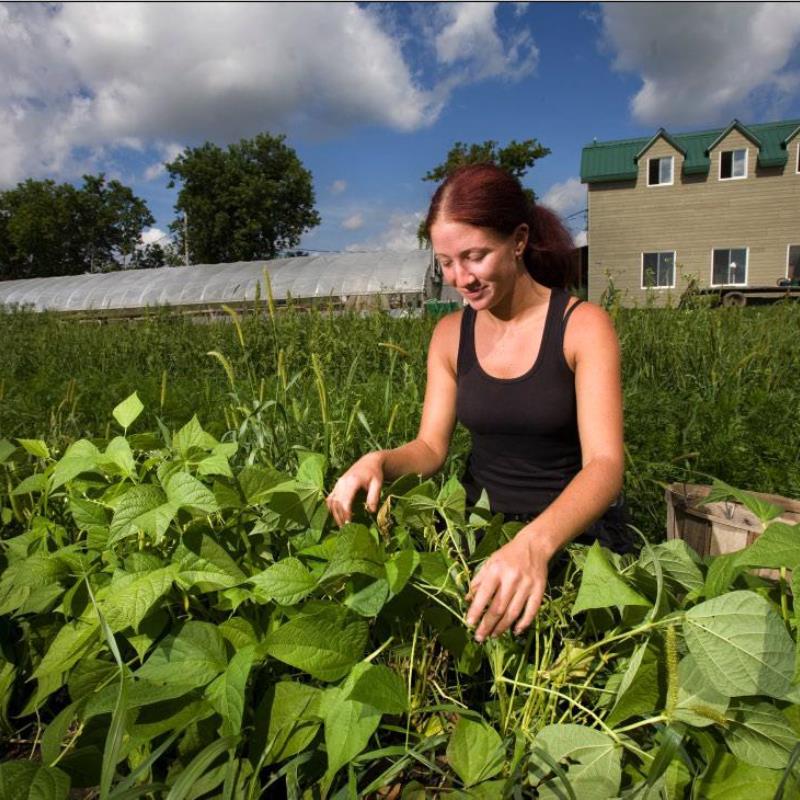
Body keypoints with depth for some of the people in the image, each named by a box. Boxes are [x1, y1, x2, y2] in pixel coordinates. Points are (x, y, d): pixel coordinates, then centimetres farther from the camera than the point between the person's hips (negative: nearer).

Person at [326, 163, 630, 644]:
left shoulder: (583, 325, -12)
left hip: (572, 531, -3)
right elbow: (431, 447, 2)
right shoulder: (450, 334, 2)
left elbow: (605, 466, -22)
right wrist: (378, 462, -21)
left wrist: (535, 544, -42)